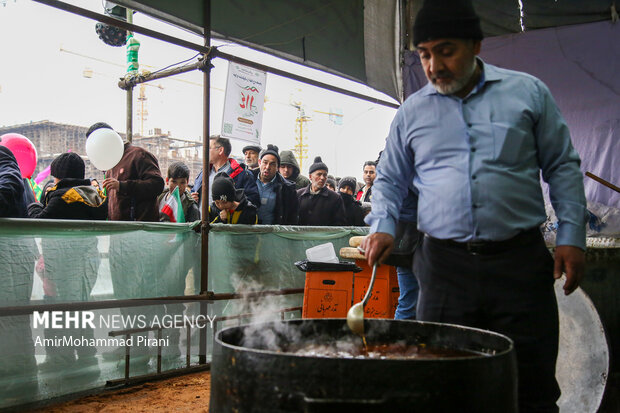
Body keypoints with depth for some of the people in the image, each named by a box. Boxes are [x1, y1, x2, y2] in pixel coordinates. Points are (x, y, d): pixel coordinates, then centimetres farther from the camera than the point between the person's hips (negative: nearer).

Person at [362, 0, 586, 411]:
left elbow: (562, 166, 9)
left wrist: (571, 236, 0)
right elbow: (390, 179, 18)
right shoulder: (412, 111, 11)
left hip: (520, 260, -1)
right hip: (445, 265, 1)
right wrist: (383, 226, 0)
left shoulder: (528, 92, 7)